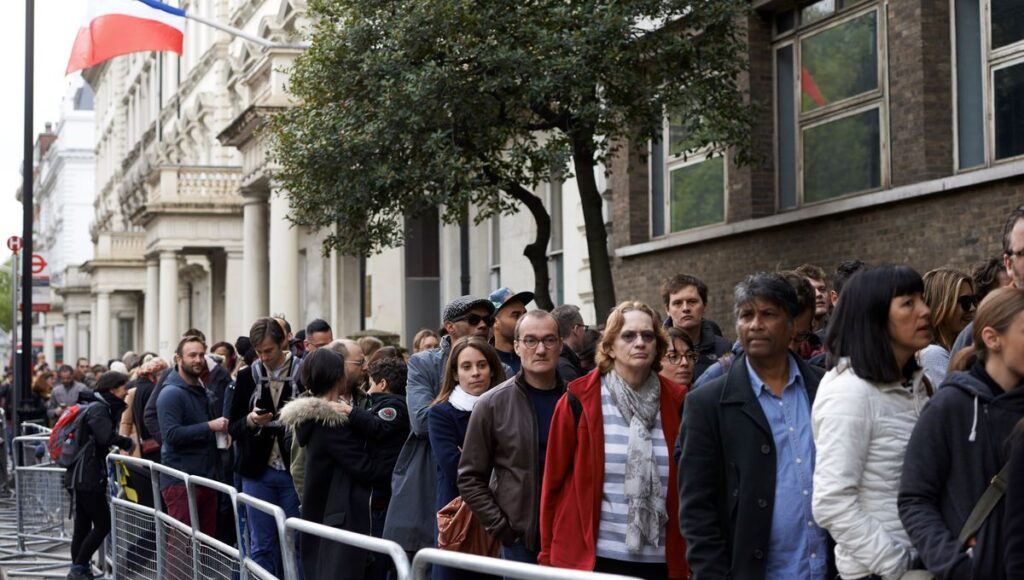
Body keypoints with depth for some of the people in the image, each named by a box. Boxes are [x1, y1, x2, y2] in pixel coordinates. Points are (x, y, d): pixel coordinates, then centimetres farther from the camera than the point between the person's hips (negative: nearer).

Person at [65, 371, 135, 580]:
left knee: (83, 526, 11)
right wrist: (129, 443, -15)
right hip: (88, 478, -10)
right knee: (102, 525, -7)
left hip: (80, 477, 10)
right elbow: (107, 437, -28)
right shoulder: (98, 409, -14)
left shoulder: (97, 406, 17)